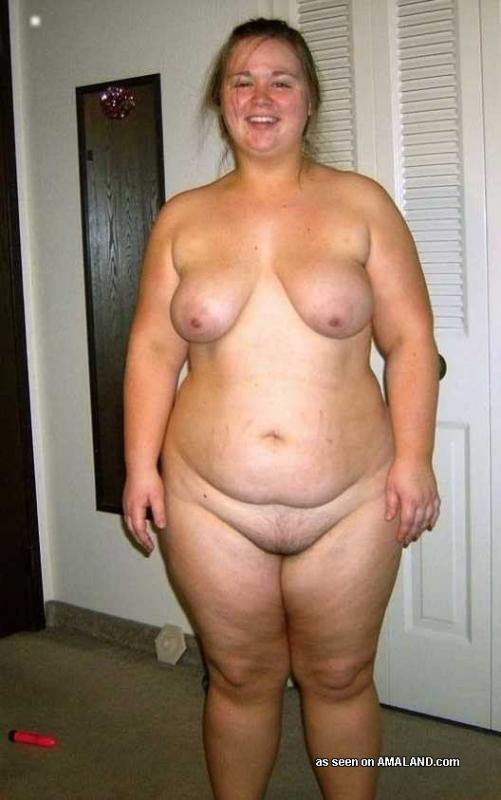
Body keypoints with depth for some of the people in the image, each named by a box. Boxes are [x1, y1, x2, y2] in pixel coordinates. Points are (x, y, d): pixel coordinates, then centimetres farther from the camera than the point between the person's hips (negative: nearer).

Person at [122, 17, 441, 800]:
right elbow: (153, 349, 4)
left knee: (340, 678, 14)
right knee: (240, 678, 14)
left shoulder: (361, 203, 0)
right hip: (209, 506, 1)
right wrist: (140, 464, -1)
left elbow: (410, 339, -2)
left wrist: (413, 457, -9)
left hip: (351, 504, -1)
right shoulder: (182, 219, 5)